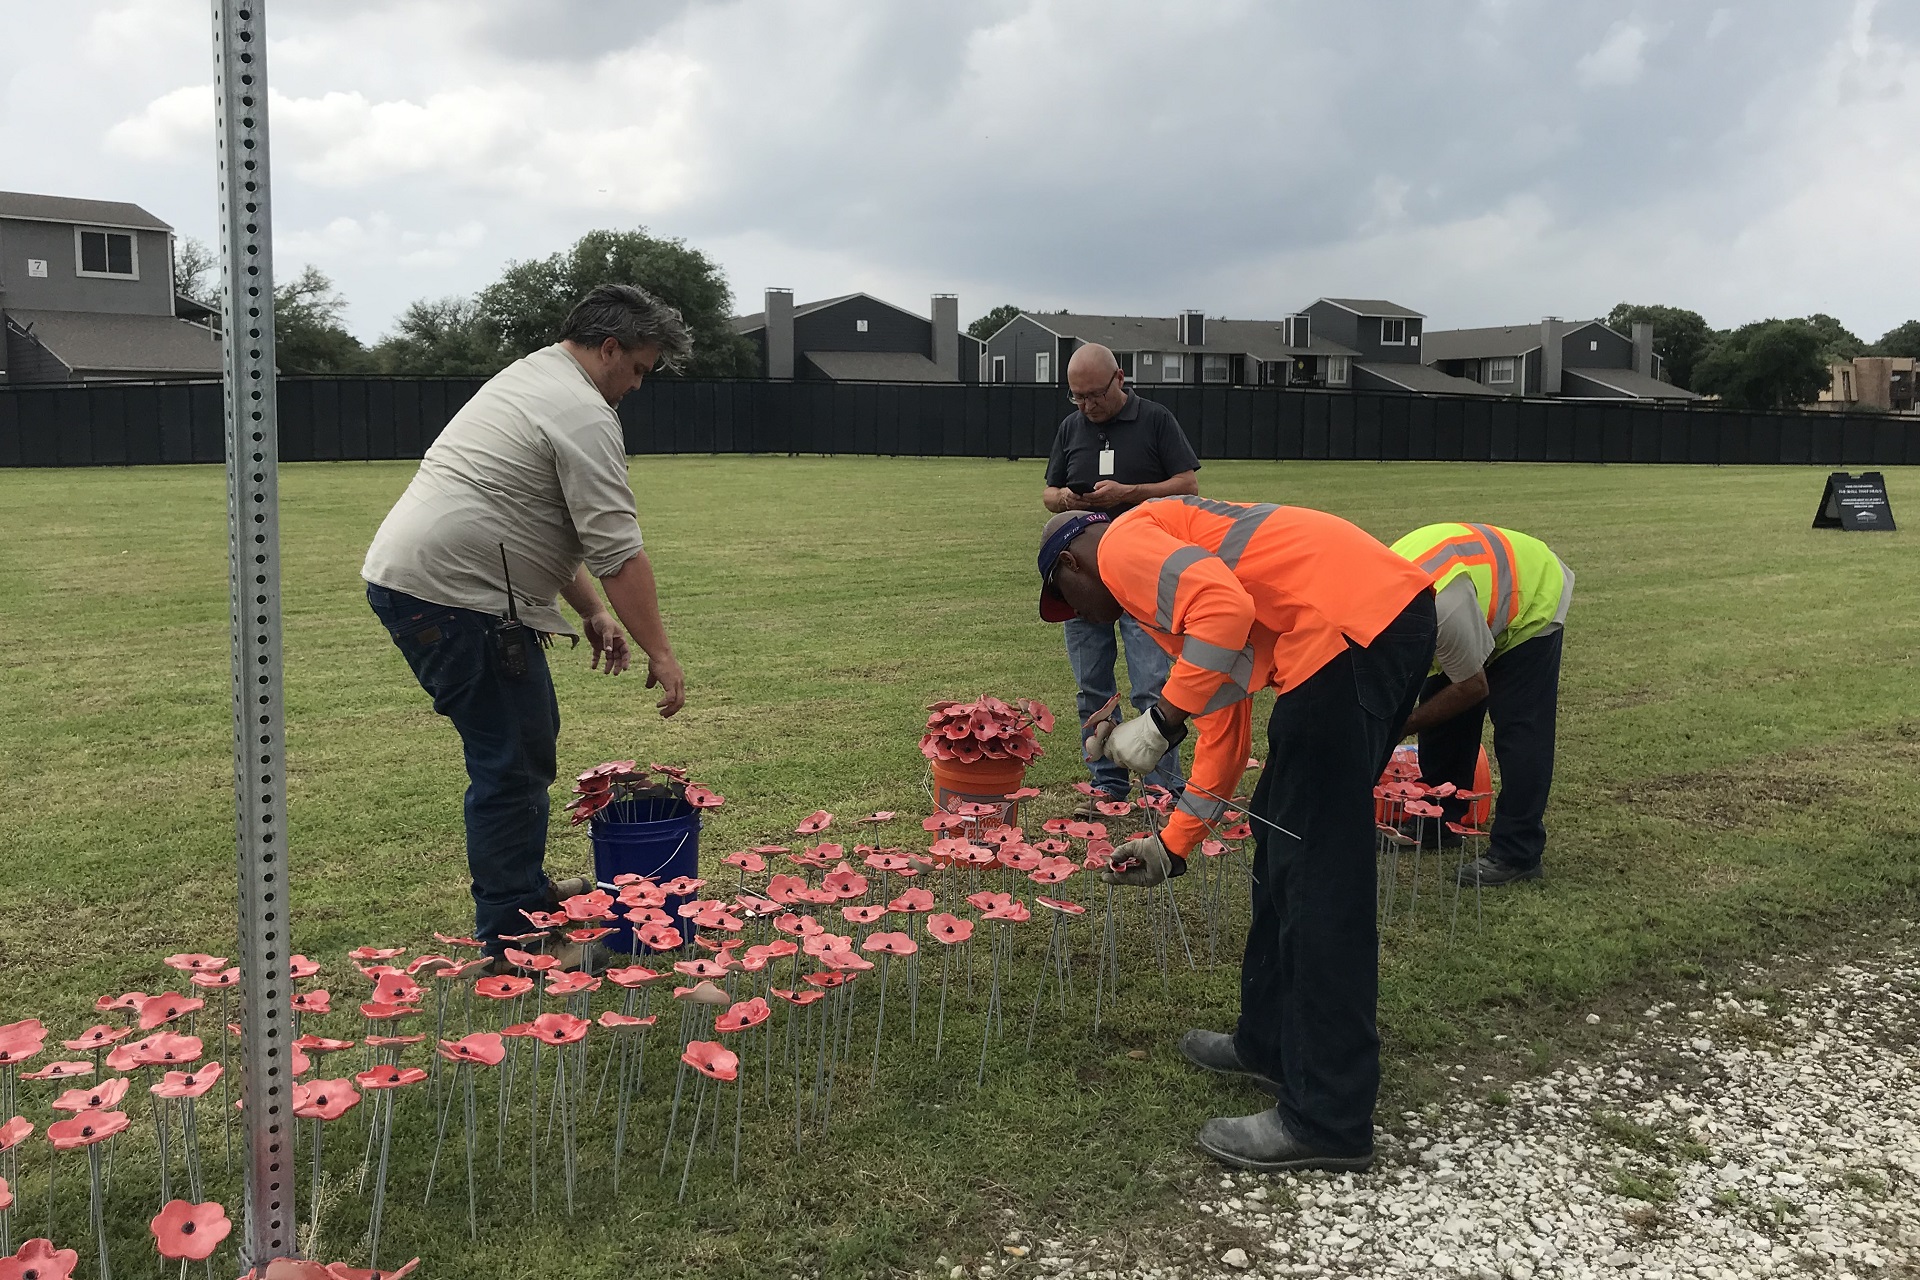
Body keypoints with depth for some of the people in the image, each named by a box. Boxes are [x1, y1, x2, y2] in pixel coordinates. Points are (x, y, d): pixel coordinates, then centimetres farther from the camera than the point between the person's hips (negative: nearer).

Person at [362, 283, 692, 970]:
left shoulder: (529, 376, 22)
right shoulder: (583, 414, -12)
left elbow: (560, 527, 25)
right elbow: (618, 551, -17)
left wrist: (591, 612, 23)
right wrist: (659, 654, -14)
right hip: (453, 597, -11)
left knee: (529, 736, 20)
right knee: (513, 764, -6)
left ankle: (527, 891, 32)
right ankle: (509, 940, 1)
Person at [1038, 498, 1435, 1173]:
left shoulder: (1121, 542, 3)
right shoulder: (1167, 548, 31)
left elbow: (1226, 607, -19)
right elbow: (1225, 720, 33)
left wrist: (1160, 722, -12)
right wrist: (1172, 845, 38)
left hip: (1349, 629, -10)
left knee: (1316, 873, -4)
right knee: (1281, 837, 20)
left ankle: (1326, 1121, 4)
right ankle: (1272, 1043, 32)